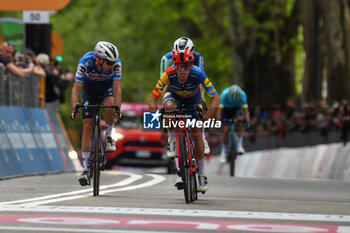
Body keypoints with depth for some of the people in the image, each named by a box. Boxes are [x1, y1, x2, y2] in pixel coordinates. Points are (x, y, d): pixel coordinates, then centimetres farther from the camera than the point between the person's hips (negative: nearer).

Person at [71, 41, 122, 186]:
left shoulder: (116, 64, -31)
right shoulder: (85, 62, -34)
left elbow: (117, 88, -33)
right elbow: (76, 89, -33)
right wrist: (74, 110, -45)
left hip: (107, 88, 0)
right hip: (90, 90, 0)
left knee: (110, 104, -35)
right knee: (87, 125, -11)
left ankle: (108, 137, -8)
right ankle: (85, 169, -8)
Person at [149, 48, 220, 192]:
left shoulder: (198, 74, -37)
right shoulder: (169, 74, -36)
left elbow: (216, 98, -34)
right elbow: (152, 99, -32)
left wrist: (206, 117, -47)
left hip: (193, 99, 0)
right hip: (174, 95, 0)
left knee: (196, 134, -10)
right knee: (170, 107, -36)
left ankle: (202, 174, 6)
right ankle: (172, 141, -17)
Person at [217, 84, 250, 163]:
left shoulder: (242, 94, -31)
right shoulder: (224, 94, -35)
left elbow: (245, 109, -30)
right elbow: (220, 109, -36)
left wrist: (247, 122, -42)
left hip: (236, 108, 1)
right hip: (226, 109, -1)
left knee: (239, 121, -28)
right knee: (226, 130, -11)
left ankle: (239, 145, -19)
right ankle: (223, 152, 4)